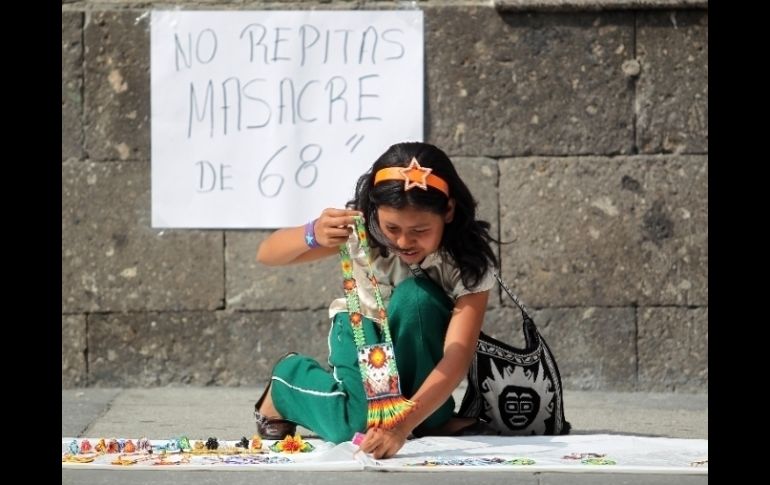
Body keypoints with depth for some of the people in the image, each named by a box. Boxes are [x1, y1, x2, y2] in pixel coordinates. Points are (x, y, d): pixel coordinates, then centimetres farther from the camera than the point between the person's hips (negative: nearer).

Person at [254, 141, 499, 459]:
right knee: (360, 424, -31)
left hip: (416, 350, 0)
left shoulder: (470, 261, -30)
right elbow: (267, 254, -29)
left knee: (416, 296, -35)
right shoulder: (361, 228, -26)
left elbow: (458, 357, -40)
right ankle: (287, 381, 4)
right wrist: (313, 235, -53)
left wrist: (403, 424, -55)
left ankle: (434, 421, -14)